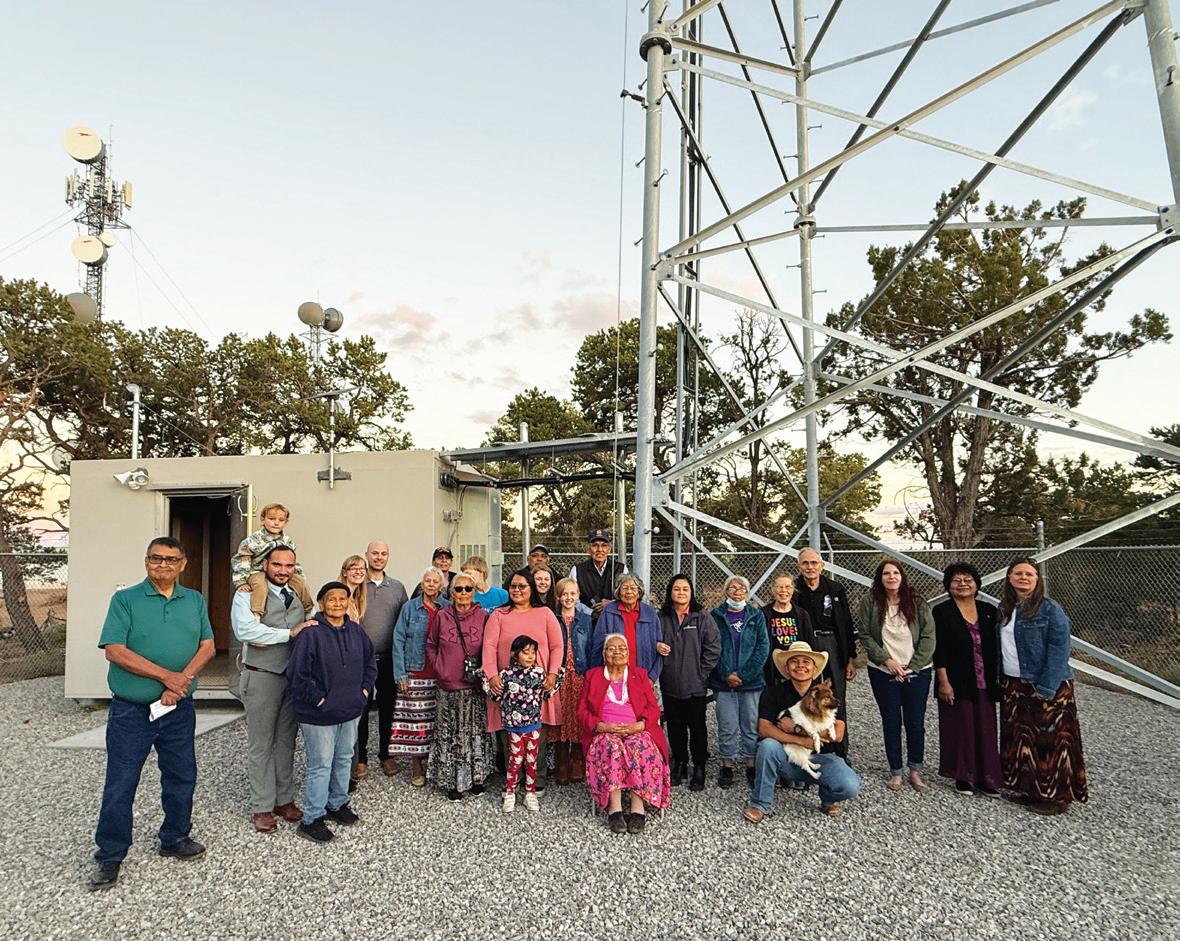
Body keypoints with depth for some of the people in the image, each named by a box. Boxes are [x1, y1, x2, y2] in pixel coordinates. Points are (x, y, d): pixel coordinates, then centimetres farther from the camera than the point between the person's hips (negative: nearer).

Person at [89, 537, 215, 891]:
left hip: (179, 709, 3)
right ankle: (109, 856, 23)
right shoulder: (125, 599, -5)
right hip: (131, 711, -3)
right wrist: (165, 676, -19)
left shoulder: (195, 601, 5)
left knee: (181, 778, 14)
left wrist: (182, 681, -16)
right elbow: (114, 650, -13)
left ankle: (175, 839, 33)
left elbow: (207, 646, 0)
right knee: (120, 784, 5)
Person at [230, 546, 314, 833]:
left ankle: (285, 800, 26)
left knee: (286, 742, 14)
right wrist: (290, 633, -22)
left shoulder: (298, 597, 11)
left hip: (294, 677, 5)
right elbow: (246, 631, -23)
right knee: (261, 744, 6)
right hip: (262, 677, -5)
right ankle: (262, 807, 18)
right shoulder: (248, 595, -7)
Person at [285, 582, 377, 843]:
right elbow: (296, 672, -18)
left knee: (344, 759, 19)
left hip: (351, 711, 6)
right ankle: (311, 820, 16)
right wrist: (318, 699, -15)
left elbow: (370, 662, 15)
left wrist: (364, 690, 6)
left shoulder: (356, 631, 3)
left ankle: (337, 804, 38)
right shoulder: (311, 633, -17)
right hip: (319, 714, -6)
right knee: (321, 766, 2)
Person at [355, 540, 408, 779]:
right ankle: (360, 758, 17)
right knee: (360, 708, 4)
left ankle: (386, 754, 24)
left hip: (389, 659, 2)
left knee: (387, 708, 10)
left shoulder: (398, 587, 8)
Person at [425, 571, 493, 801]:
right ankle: (452, 781, 18)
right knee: (450, 735, 6)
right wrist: (439, 668, 1)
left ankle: (476, 777, 22)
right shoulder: (442, 616, 0)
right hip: (449, 686, 0)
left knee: (476, 732, 7)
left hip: (475, 686, 0)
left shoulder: (482, 616, -2)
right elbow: (430, 646, 9)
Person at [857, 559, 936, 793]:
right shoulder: (869, 602, -4)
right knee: (891, 722, 7)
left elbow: (928, 636, -4)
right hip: (884, 673, 0)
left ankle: (915, 771, 20)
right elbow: (865, 635, -4)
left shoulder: (917, 602, -2)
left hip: (917, 671, 0)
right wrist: (886, 659, -13)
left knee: (916, 722, 5)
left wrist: (912, 667, -10)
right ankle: (896, 772, 18)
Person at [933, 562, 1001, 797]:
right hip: (956, 685, -4)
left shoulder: (988, 611, 7)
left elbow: (996, 648, 11)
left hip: (984, 685, 4)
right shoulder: (942, 612, -5)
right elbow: (939, 650, -9)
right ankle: (963, 777, 16)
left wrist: (998, 679, 7)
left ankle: (986, 777, 19)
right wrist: (944, 682, -14)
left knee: (986, 730, 7)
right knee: (960, 729, 3)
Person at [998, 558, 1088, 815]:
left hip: (1046, 687, -6)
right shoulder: (1004, 609, 8)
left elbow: (1059, 648, -15)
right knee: (1020, 737, 12)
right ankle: (1029, 789, 25)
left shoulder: (1049, 609, -11)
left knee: (1049, 739, 1)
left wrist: (1046, 688, -19)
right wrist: (1000, 681, 7)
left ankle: (1056, 796, 13)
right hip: (1013, 686, 7)